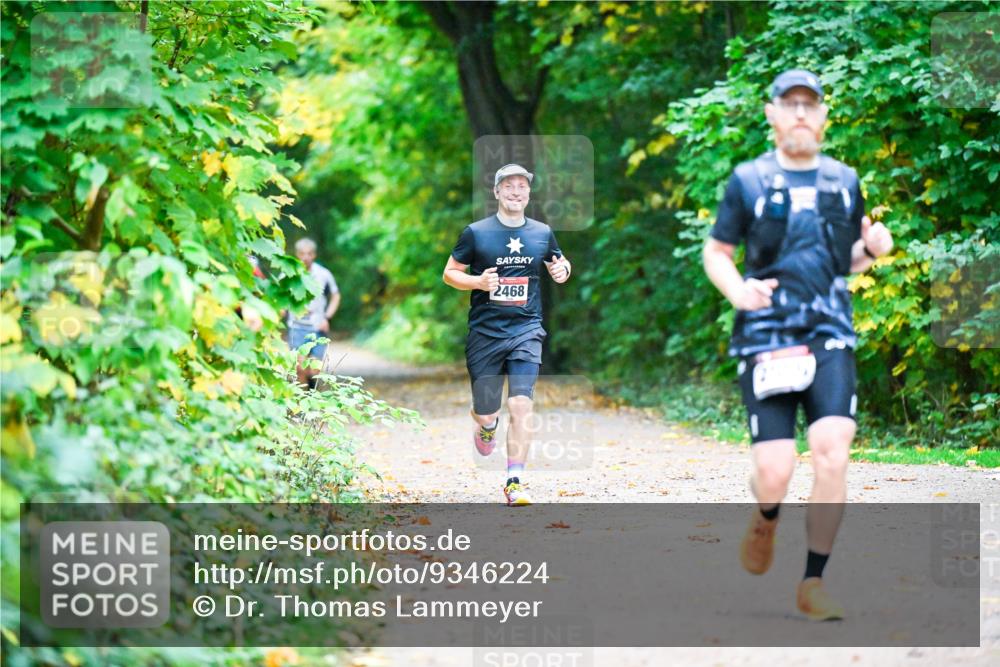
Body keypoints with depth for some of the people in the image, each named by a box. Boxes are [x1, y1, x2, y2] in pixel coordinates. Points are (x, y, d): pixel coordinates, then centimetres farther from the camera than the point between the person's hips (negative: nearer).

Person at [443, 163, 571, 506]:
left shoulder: (542, 233, 8)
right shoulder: (476, 233, -1)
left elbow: (559, 263, 24)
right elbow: (450, 273, 5)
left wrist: (562, 270, 0)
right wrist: (478, 281, -15)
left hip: (526, 330, 1)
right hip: (485, 332, -1)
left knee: (521, 406, -15)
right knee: (486, 412, 5)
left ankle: (515, 483, -11)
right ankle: (487, 423, 45)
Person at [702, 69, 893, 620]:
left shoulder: (844, 181, 14)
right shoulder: (748, 181, 5)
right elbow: (715, 252, 10)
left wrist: (873, 249, 1)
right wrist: (737, 290, -10)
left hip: (831, 337, 2)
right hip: (765, 340, -2)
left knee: (832, 449, -18)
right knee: (774, 470, -10)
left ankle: (813, 583, -7)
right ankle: (765, 520, 29)